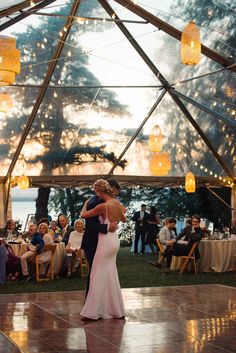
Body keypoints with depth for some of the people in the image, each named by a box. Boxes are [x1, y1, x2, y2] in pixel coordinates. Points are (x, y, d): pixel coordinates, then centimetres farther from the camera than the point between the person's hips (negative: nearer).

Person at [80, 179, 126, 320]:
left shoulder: (103, 206, -20)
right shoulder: (118, 204, 3)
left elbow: (83, 215, -9)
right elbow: (124, 219, 22)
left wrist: (86, 203, 10)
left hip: (105, 241, -8)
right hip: (114, 240, 8)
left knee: (99, 275, -2)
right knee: (111, 275, 15)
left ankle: (92, 312, 1)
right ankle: (117, 310, 20)